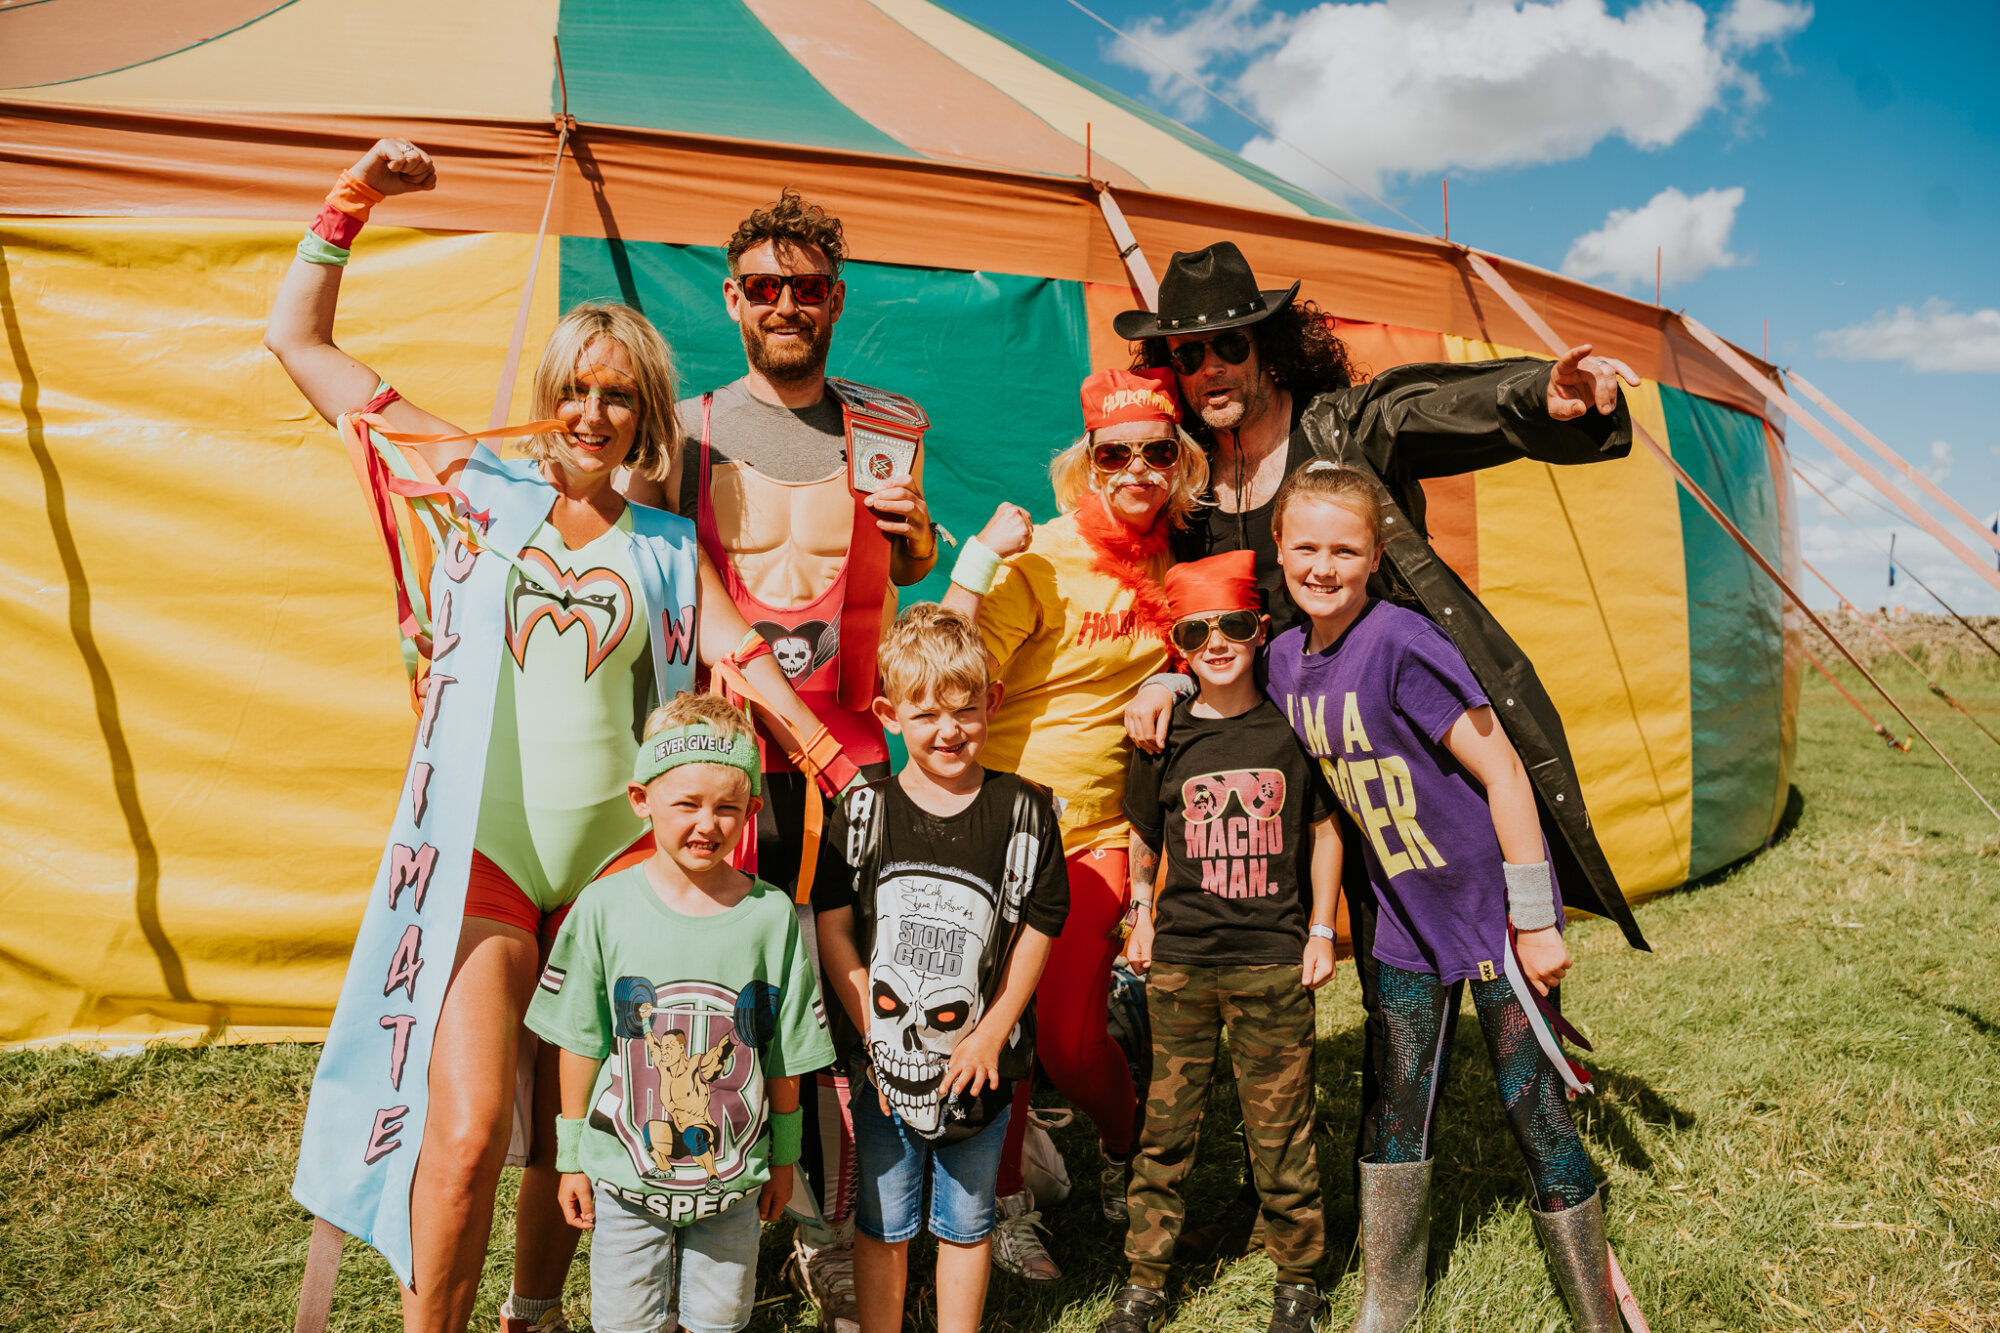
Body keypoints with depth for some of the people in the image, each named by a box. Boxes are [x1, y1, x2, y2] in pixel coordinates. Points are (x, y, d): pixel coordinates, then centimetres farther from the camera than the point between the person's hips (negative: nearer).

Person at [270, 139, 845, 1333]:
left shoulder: (667, 547, 8)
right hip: (479, 845, -2)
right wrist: (354, 200, 1)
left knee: (571, 1128, 12)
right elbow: (299, 340, 8)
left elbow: (745, 661, 4)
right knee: (468, 1131, -12)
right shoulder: (481, 488, 4)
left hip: (612, 844, 2)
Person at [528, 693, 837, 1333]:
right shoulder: (605, 907, -11)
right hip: (625, 1178, 0)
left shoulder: (773, 915, -10)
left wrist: (783, 1156, 7)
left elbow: (784, 1054, -1)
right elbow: (581, 1043, -2)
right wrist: (571, 1158, 4)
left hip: (734, 1178, 1)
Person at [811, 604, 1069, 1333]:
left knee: (965, 1222, 17)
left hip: (980, 1063, 0)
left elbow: (1037, 930, -4)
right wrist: (876, 1033, -8)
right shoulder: (864, 809, -6)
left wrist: (990, 1035, -9)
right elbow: (833, 928, -4)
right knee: (883, 1223, 16)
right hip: (884, 1061, 0)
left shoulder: (1024, 812, -7)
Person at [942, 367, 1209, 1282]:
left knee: (1070, 1034, -1)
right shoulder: (1038, 559, -13)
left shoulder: (1172, 562, 3)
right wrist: (974, 566, -29)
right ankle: (1007, 1204, 27)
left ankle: (1125, 1154, 31)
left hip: (1097, 830, 3)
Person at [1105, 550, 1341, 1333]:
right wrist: (1141, 914, 10)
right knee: (1165, 1128, 9)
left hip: (1274, 961, -1)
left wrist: (1321, 931, 5)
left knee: (1280, 1130, 8)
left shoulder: (1290, 729, -2)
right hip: (1180, 961, 1)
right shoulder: (1165, 739, 0)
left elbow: (1324, 832, 7)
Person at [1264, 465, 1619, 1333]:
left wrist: (1534, 921, -17)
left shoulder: (1400, 643, -21)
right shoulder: (1287, 660, -1)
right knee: (1395, 1116, 13)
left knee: (1536, 1116, 1)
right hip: (1404, 922, 6)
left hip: (1491, 910, -6)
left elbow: (1503, 773, -19)